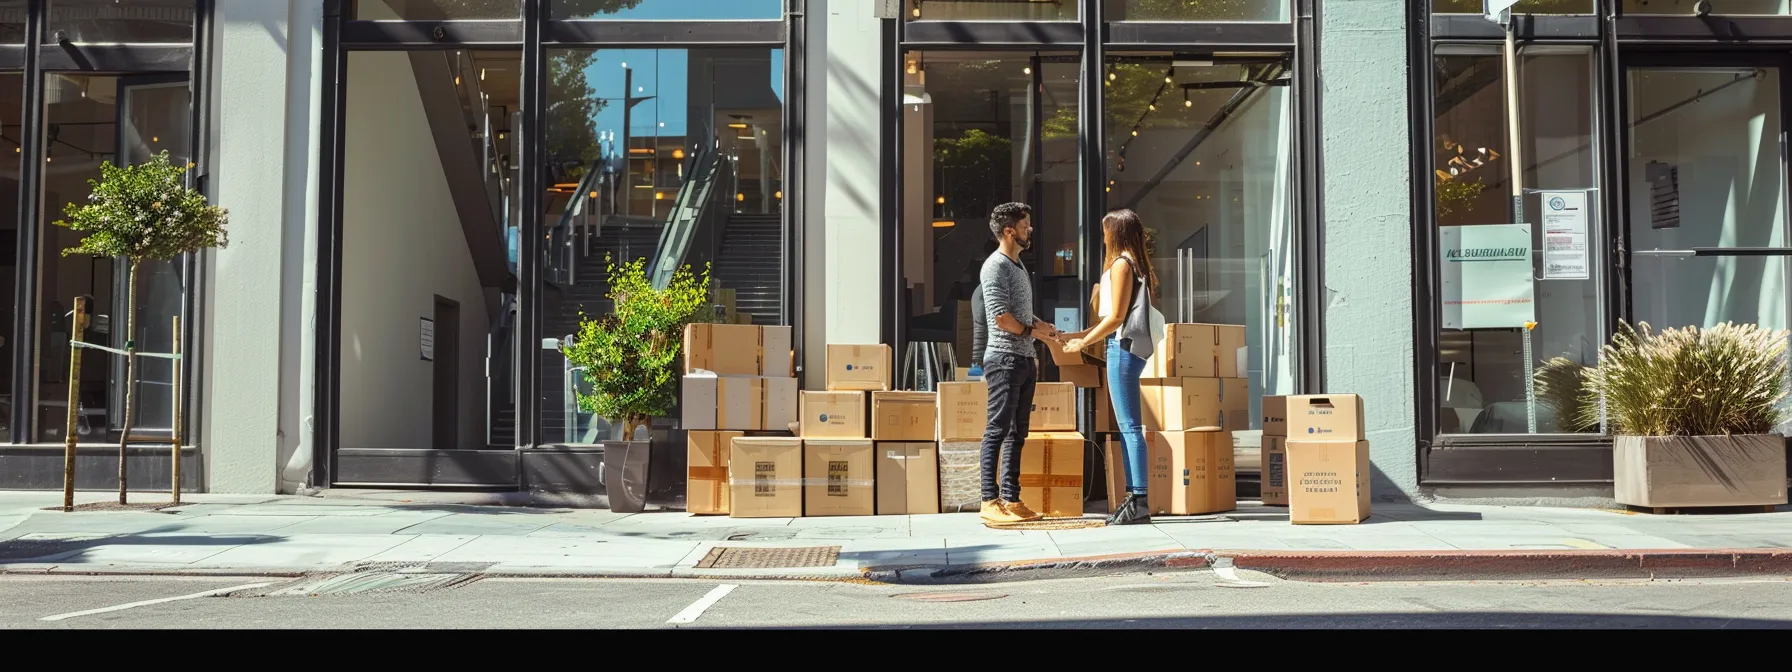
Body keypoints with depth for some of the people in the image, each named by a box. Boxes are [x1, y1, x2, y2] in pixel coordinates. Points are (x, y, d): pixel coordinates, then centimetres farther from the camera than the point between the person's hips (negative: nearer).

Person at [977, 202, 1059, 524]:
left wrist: (1041, 325, 9)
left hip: (1023, 359, 10)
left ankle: (1011, 499, 14)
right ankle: (990, 502, -6)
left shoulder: (1019, 265, 19)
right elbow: (1000, 316, -19)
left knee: (1017, 433, 10)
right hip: (1004, 358, -10)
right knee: (997, 431, -8)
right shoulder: (996, 266, -11)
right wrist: (1032, 331, -7)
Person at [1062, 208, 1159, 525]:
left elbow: (1116, 316, -15)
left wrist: (1083, 342, -6)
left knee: (1129, 426, -10)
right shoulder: (1138, 264, 17)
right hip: (1130, 347, 10)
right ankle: (1134, 497, 13)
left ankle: (1139, 502, -10)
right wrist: (1082, 334, 21)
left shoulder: (1121, 264, -10)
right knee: (1127, 426, 10)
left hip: (1123, 346, -10)